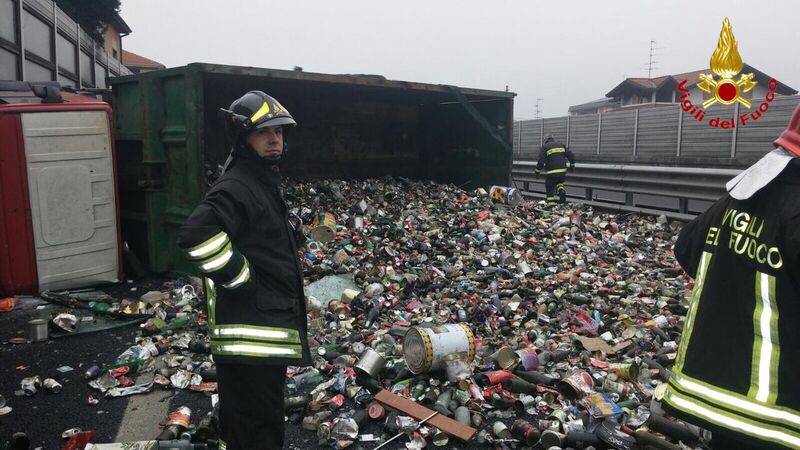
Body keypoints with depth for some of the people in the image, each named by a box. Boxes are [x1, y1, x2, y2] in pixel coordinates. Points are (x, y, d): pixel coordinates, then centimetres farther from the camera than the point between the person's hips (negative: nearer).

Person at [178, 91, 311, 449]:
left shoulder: (265, 183, 16)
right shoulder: (236, 187, -19)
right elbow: (197, 234, -35)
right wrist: (243, 280, -24)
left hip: (268, 332, 10)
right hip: (250, 336, -10)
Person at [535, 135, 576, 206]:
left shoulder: (545, 147, 1)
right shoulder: (561, 145, 15)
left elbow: (541, 161, -8)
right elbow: (570, 155, 13)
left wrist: (538, 170, 1)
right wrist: (572, 164, 26)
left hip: (551, 172, -4)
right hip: (562, 171, 4)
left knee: (549, 188, 7)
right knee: (559, 182, 29)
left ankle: (551, 203, 4)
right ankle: (562, 191, 0)